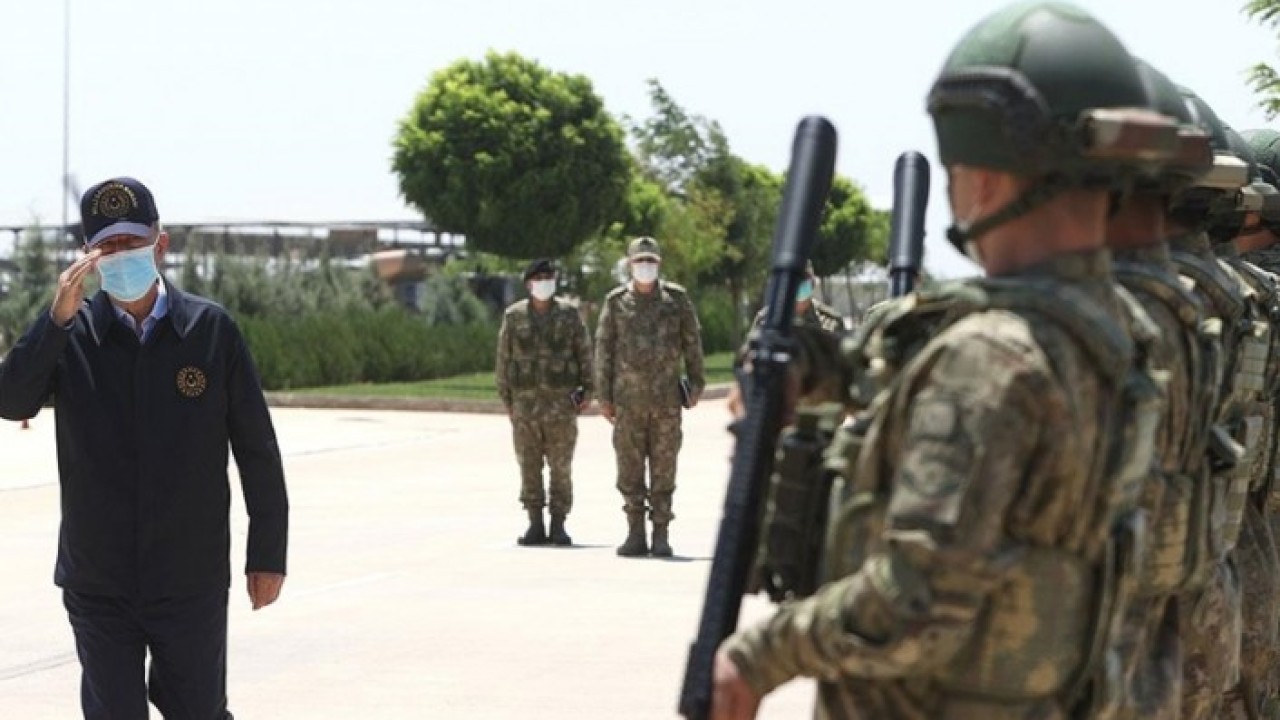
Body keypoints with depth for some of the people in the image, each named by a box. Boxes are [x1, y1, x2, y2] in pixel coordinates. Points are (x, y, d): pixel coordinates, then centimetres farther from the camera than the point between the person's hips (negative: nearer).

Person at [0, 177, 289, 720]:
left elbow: (256, 449, 2)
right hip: (99, 587, 1)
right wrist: (58, 317, -26)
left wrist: (268, 553, 3)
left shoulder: (211, 330, -3)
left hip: (192, 586, 0)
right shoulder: (72, 334, -1)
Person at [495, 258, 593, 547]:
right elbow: (504, 359, 7)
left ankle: (558, 526, 6)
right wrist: (506, 400, 4)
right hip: (526, 401, 1)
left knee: (561, 466, 0)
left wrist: (588, 389, -2)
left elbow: (584, 352, 5)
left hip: (562, 401, -1)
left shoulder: (569, 313, 2)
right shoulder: (514, 316, 4)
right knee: (529, 466, 3)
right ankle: (535, 525, 10)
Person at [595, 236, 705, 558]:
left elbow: (692, 342, 9)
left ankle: (661, 535, 5)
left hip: (666, 398, -1)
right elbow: (603, 349, 6)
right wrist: (603, 396, 2)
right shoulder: (616, 301, 5)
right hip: (628, 399, 1)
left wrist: (696, 383, 5)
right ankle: (635, 534, 9)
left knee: (664, 468, 0)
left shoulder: (676, 298, 5)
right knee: (629, 470, 2)